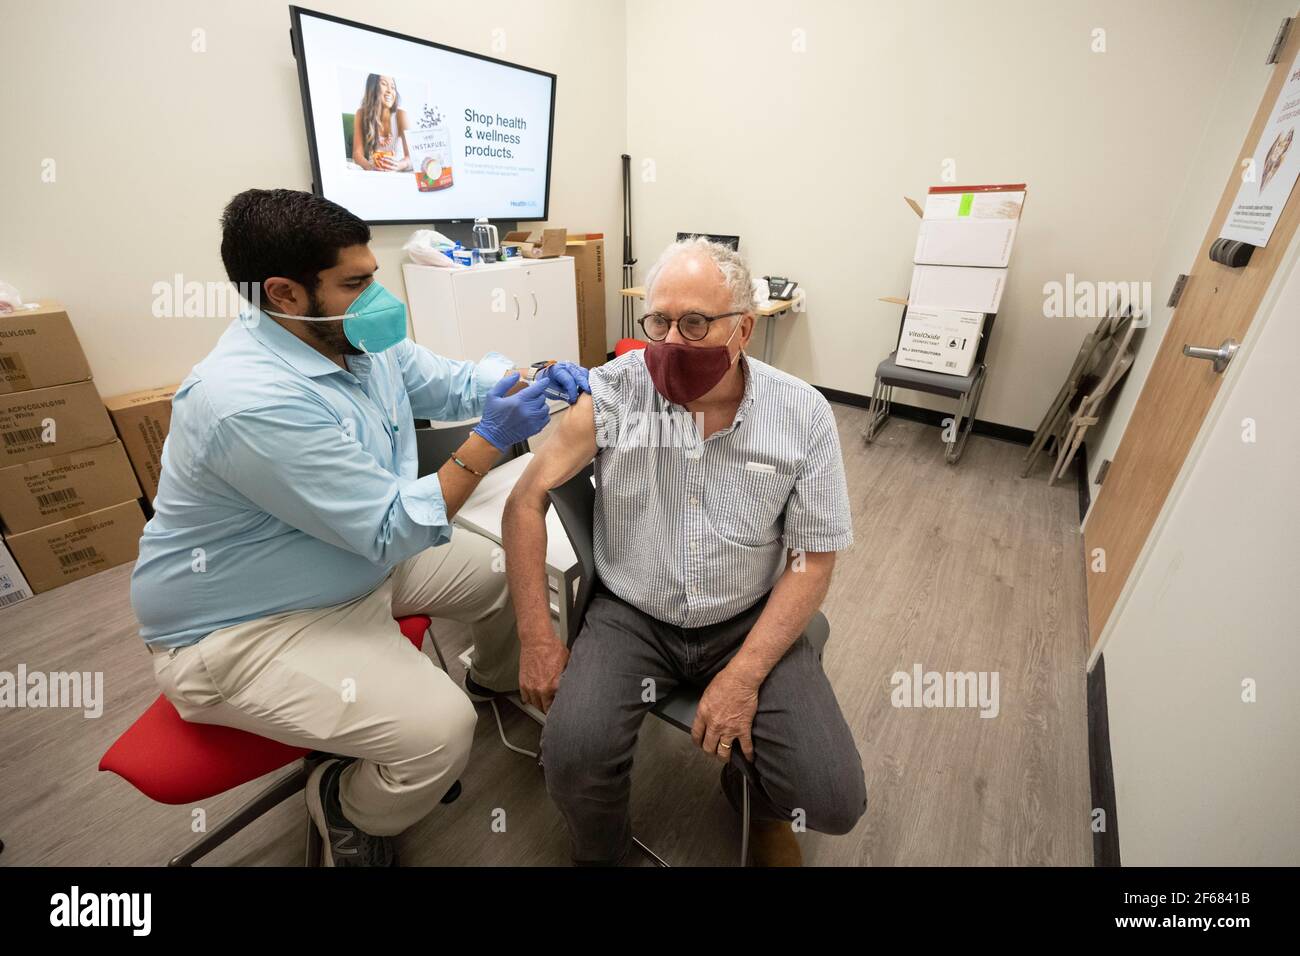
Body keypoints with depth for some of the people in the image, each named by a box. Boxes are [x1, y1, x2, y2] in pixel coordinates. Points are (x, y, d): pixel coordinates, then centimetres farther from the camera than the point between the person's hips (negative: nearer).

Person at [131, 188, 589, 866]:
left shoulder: (363, 341, -5)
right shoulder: (250, 401, -32)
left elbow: (449, 383, 7)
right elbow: (394, 529, -30)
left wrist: (529, 379, -12)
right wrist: (490, 439, -29)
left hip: (362, 559, 9)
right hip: (247, 628, -8)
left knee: (506, 569, 8)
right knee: (439, 731, -23)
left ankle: (497, 682, 39)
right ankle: (346, 808, 14)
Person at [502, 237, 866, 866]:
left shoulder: (802, 413, -9)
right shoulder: (613, 392, -12)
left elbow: (814, 558, -5)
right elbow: (527, 499, -7)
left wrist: (745, 674, -14)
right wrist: (536, 638, -10)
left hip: (751, 621, 1)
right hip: (631, 616, 0)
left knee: (834, 799, -11)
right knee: (570, 759, -22)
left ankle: (754, 794, 29)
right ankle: (600, 853, 18)